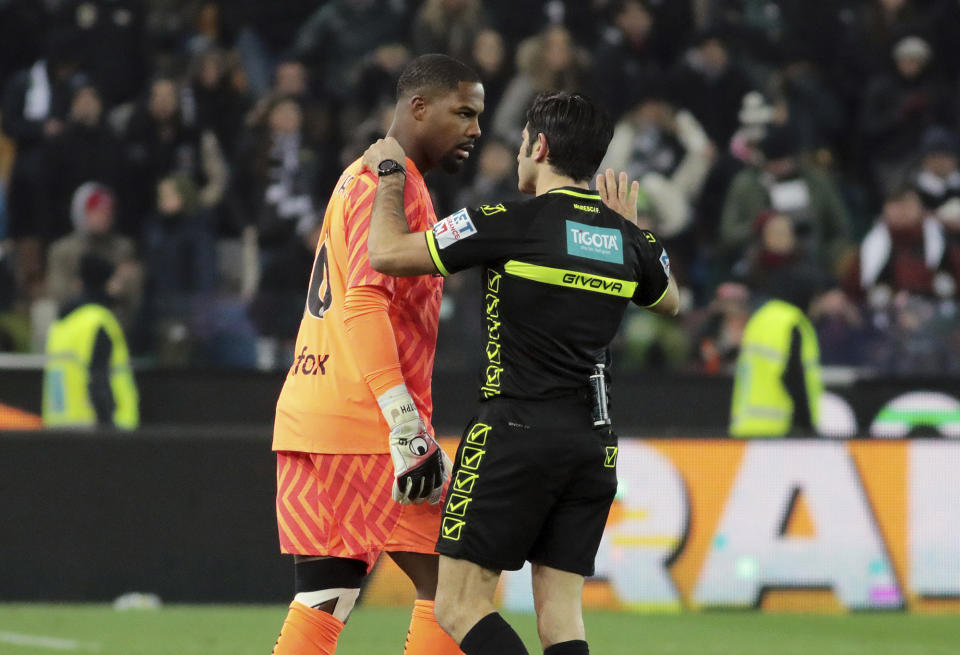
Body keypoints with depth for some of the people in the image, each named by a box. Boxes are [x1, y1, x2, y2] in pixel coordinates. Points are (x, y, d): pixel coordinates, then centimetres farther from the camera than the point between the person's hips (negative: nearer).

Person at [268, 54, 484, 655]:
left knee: (323, 601, 6)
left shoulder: (363, 177, 23)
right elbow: (364, 305, -19)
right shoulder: (388, 183, -8)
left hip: (307, 417, 10)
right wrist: (408, 426, -23)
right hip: (367, 424, -10)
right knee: (448, 586, -5)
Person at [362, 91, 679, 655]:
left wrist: (389, 173, 9)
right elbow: (669, 300, 31)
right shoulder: (629, 238, 8)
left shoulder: (510, 224, -10)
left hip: (518, 433, -6)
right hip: (594, 444, 6)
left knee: (460, 607, -2)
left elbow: (388, 253, -6)